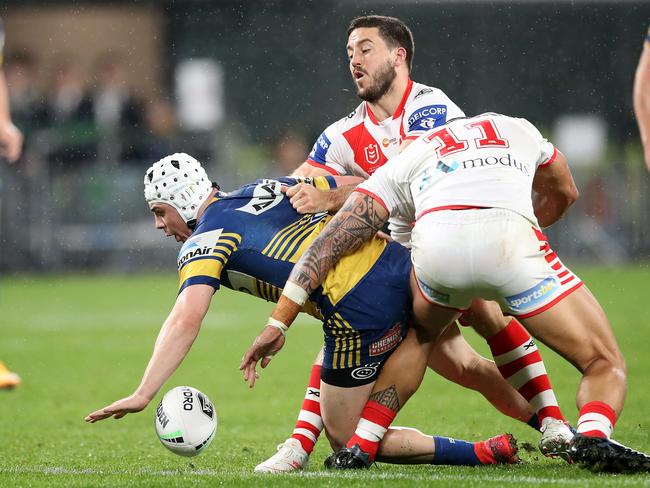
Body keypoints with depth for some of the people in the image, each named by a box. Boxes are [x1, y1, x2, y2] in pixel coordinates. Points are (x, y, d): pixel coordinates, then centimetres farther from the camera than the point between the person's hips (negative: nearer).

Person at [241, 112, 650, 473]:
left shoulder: (402, 165, 34)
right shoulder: (518, 129, 39)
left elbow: (330, 241, 24)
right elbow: (564, 192, 56)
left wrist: (279, 324, 24)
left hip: (435, 243, 1)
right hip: (509, 243, -1)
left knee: (417, 337, 36)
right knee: (606, 365, 13)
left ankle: (362, 444, 25)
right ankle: (594, 436, -18)